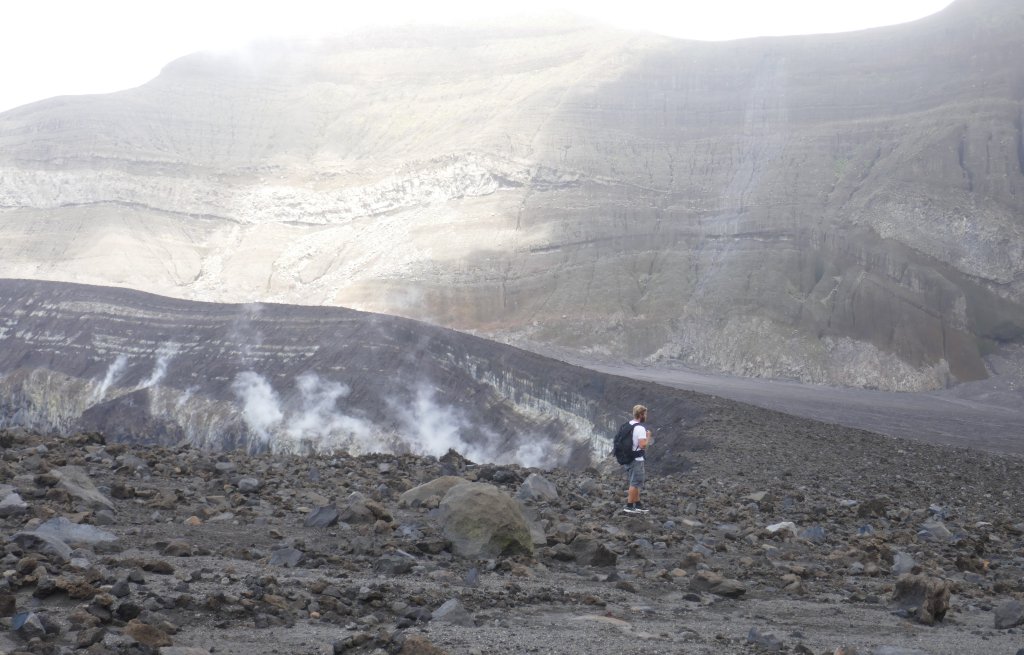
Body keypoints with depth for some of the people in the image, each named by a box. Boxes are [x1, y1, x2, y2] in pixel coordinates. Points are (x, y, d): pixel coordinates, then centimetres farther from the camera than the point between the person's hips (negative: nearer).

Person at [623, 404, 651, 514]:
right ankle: (629, 506, 5)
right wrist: (648, 436, -8)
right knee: (635, 483, 1)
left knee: (635, 482, 17)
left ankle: (638, 504, 24)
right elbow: (643, 445, -24)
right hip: (636, 460, -9)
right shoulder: (640, 428, -19)